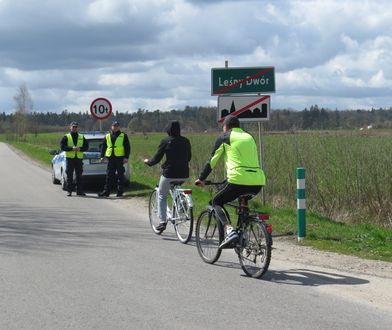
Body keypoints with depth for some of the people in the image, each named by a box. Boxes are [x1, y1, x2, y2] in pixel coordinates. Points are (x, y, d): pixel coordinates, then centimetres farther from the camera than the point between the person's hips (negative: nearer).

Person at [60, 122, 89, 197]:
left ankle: (79, 191, 9)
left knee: (79, 175, 5)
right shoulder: (66, 137, 4)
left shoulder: (82, 137, 12)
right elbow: (62, 147, -6)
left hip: (79, 159, 2)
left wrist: (80, 149, -12)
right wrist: (72, 148, -19)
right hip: (70, 158, -2)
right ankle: (69, 191, 3)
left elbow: (86, 147, 8)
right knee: (69, 175, -1)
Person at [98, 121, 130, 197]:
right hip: (111, 158, 3)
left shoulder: (123, 136, 5)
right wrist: (102, 156, 9)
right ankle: (106, 191, 1)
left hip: (120, 158, -3)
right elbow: (104, 146, 19)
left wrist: (126, 157, -6)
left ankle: (120, 191, 7)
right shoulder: (107, 136, 15)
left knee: (120, 175, 1)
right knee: (109, 175, 1)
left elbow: (127, 147, 3)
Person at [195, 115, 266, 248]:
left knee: (216, 202, 13)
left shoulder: (224, 138, 9)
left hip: (239, 179, -6)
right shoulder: (249, 137, 25)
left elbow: (212, 161, 12)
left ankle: (229, 231, -11)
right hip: (258, 182, 6)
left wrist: (201, 178, 25)